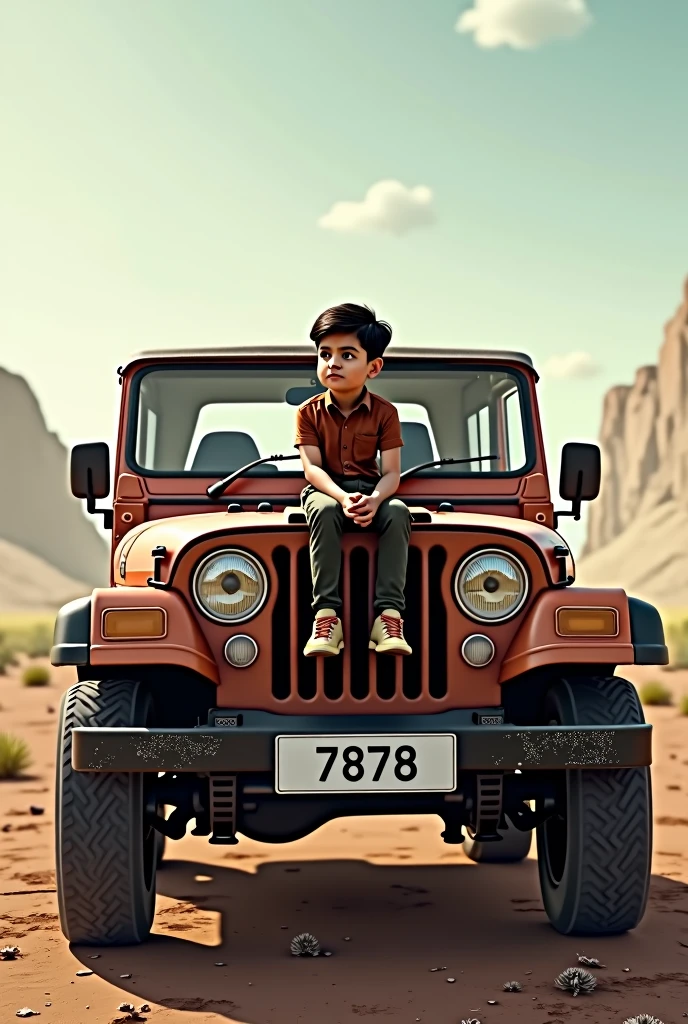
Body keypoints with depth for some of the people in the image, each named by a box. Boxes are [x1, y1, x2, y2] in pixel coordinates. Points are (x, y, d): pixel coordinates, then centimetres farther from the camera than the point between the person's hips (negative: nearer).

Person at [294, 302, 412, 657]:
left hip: (370, 488, 1)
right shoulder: (309, 412, -4)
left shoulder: (385, 412, -5)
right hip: (326, 488, -1)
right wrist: (342, 497, -32)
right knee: (324, 511, -37)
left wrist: (374, 499, -34)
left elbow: (391, 473, -11)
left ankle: (388, 613, -36)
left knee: (397, 511, -33)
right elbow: (312, 467, -12)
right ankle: (327, 612, -39)